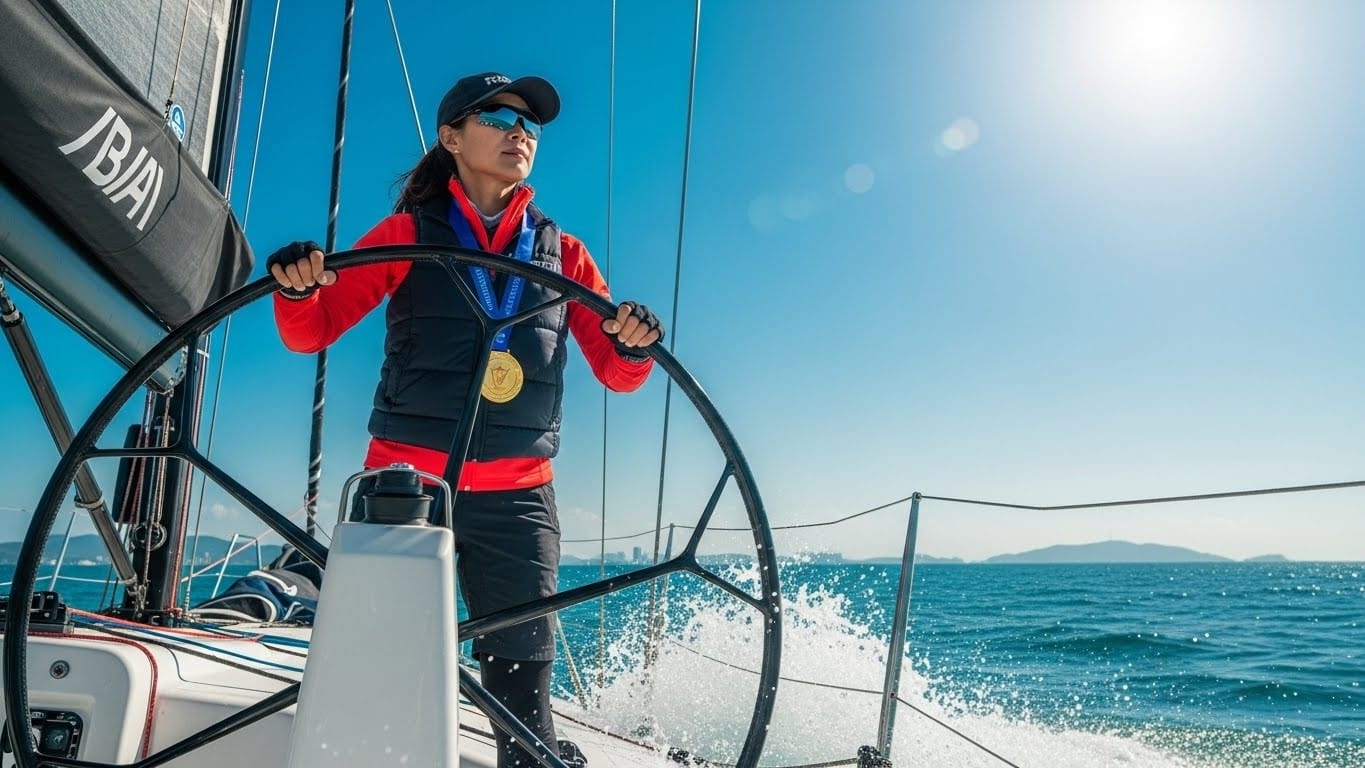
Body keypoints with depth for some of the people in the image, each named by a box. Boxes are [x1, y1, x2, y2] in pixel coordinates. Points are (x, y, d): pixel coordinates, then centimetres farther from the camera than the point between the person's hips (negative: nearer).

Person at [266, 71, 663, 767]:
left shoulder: (563, 253, 12)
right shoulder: (409, 233, 6)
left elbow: (617, 374, 8)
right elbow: (312, 333, 4)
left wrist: (634, 344, -14)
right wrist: (297, 289, -18)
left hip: (518, 499, 2)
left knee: (522, 693, 2)